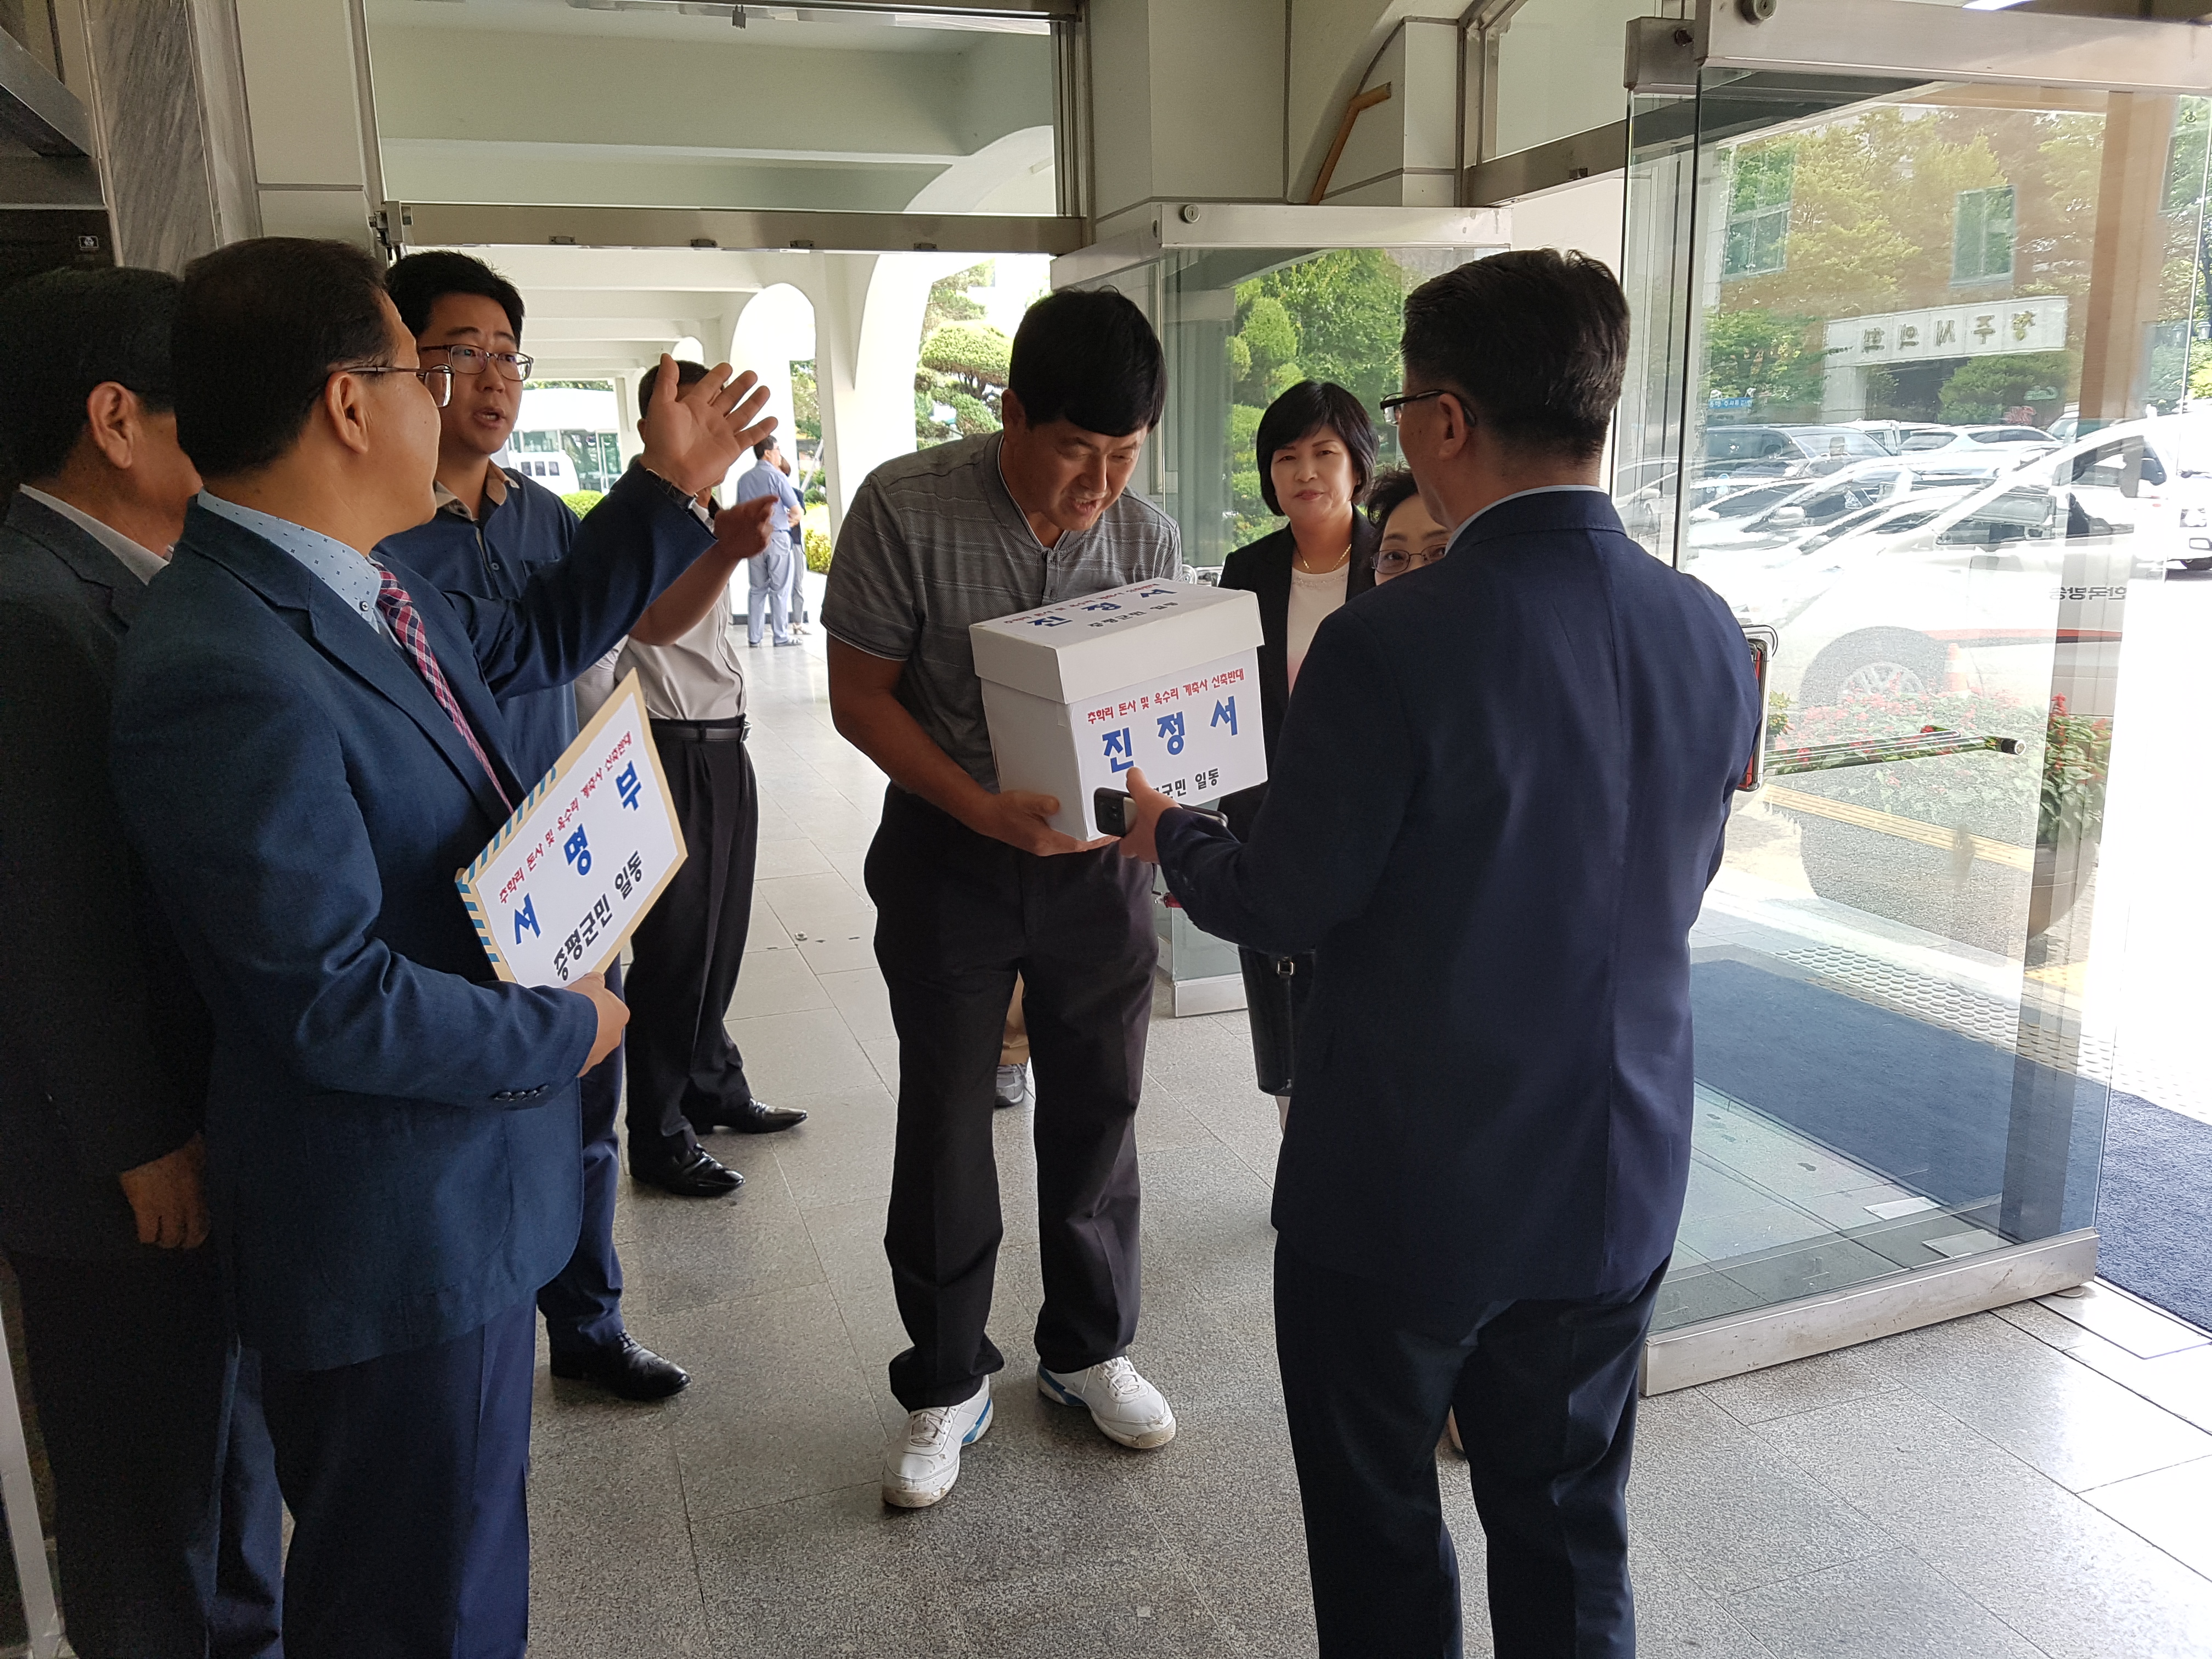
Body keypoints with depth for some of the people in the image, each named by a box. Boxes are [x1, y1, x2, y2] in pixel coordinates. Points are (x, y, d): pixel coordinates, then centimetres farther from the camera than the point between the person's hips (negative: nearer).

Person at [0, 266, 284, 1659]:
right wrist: (145, 1145, -17)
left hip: (218, 1111, 9)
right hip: (124, 1165, -9)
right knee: (151, 1471, 12)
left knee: (234, 1415, 25)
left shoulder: (140, 582, 5)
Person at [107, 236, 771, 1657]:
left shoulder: (357, 587, 1)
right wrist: (563, 1032, -14)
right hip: (395, 1234, -10)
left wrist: (671, 489, 18)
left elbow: (536, 642, 20)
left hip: (463, 1186, 10)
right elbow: (338, 1007, -27)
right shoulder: (229, 678, -29)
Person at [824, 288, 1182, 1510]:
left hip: (1097, 853, 3)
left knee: (1097, 1111, 12)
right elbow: (861, 694, -10)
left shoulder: (1148, 539, -4)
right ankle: (947, 1384, 26)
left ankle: (1087, 1350, 34)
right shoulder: (906, 507, -14)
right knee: (945, 1123, 6)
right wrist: (984, 809, -23)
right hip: (949, 854, -2)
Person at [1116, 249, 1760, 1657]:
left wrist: (1169, 833, 6)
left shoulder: (1392, 647, -25)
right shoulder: (1710, 635, -6)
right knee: (1572, 1536, 23)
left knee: (1380, 1536, 19)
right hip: (1620, 1181, 6)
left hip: (1405, 1189, -5)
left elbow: (1279, 909, -14)